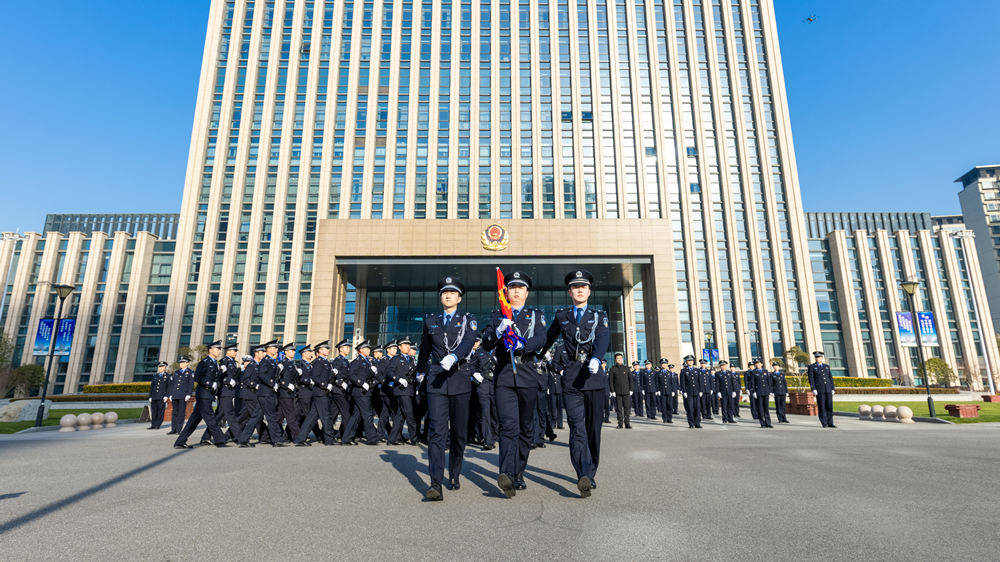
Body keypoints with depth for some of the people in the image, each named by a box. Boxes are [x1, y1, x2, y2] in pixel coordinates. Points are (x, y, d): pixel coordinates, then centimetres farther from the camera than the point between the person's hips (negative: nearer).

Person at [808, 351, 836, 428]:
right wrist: (813, 389, -13)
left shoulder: (827, 366, 15)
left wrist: (833, 389, 5)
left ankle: (830, 423, 7)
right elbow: (811, 379, -4)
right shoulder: (812, 367, 3)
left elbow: (830, 378, 13)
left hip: (828, 389, 3)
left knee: (829, 406, 2)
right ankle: (824, 423, 1)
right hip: (819, 390, -3)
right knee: (821, 407, -4)